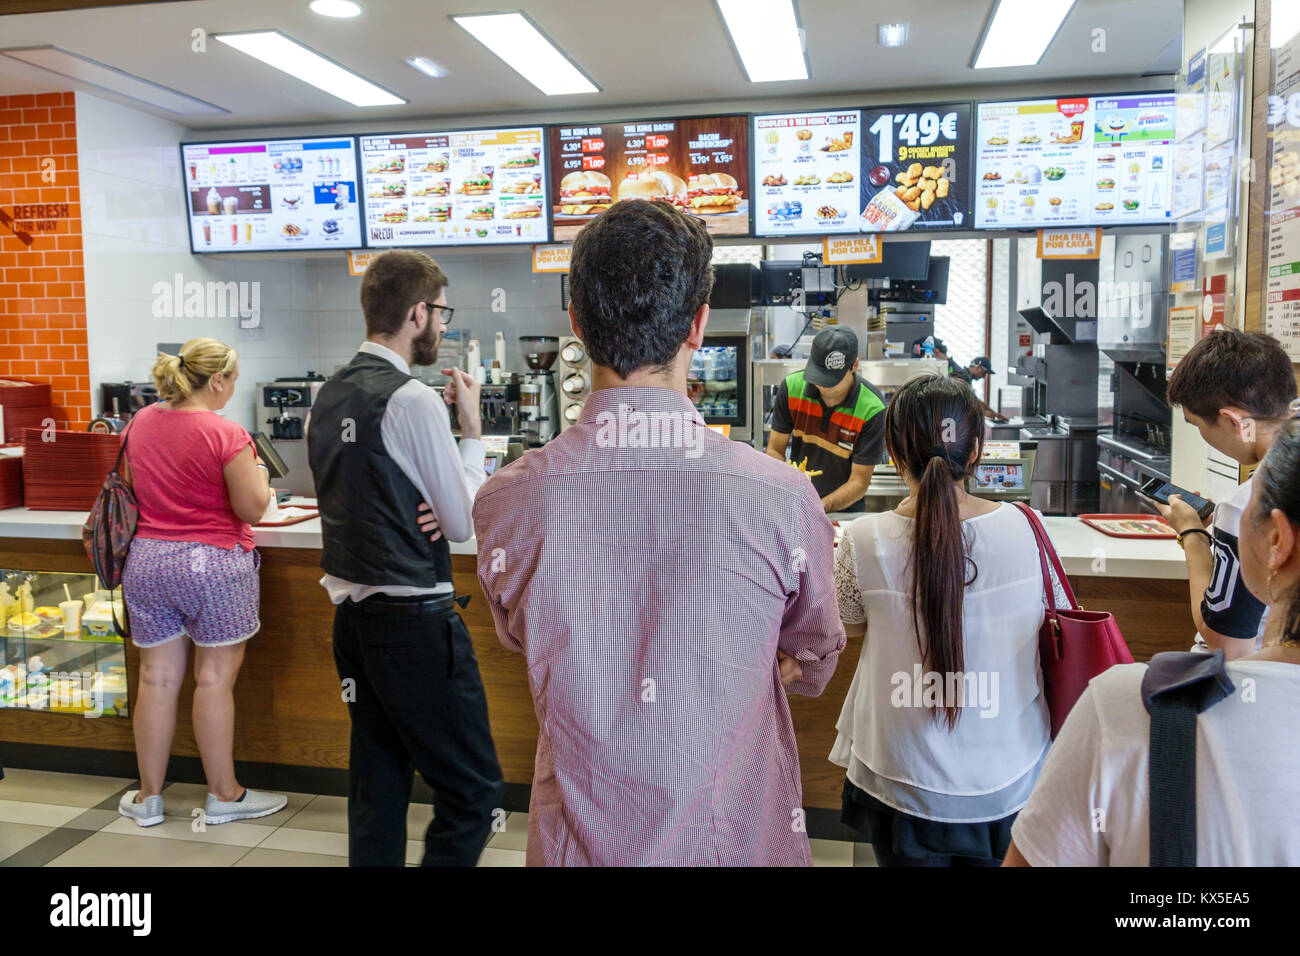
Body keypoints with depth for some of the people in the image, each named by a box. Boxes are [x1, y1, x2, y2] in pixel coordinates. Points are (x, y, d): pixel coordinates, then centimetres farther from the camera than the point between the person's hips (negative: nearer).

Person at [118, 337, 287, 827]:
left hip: (146, 561, 6)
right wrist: (257, 474, 6)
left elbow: (133, 487, 18)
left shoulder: (140, 422, 5)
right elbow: (252, 509, -13)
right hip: (213, 565, -6)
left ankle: (148, 796, 23)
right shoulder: (226, 435, -16)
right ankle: (224, 795, 15)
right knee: (215, 680, 4)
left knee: (157, 679, 12)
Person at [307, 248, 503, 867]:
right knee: (472, 790, 2)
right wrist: (472, 429, -3)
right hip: (414, 621, -9)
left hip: (352, 614, 9)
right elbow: (466, 523, -10)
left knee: (377, 788, 17)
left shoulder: (329, 396, 9)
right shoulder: (413, 399, -16)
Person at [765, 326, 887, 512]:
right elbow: (775, 450, 0)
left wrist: (821, 506, -28)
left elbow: (859, 482, -12)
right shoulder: (792, 386, -7)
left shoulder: (871, 409, -16)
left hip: (844, 511, -2)